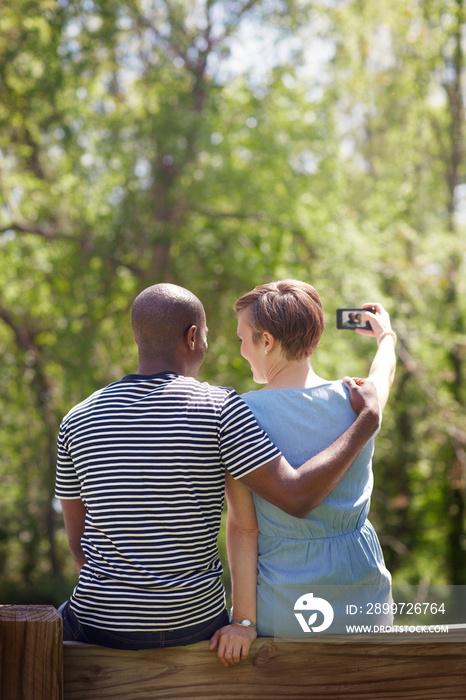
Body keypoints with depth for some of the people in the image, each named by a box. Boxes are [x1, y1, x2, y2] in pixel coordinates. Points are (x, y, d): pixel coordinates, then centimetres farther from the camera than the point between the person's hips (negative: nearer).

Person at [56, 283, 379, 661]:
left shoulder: (77, 419, -1)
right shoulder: (218, 408, -12)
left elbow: (79, 542, 7)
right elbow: (298, 496, -18)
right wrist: (367, 418, -9)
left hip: (101, 628, 1)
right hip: (193, 623, -1)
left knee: (60, 618, 34)